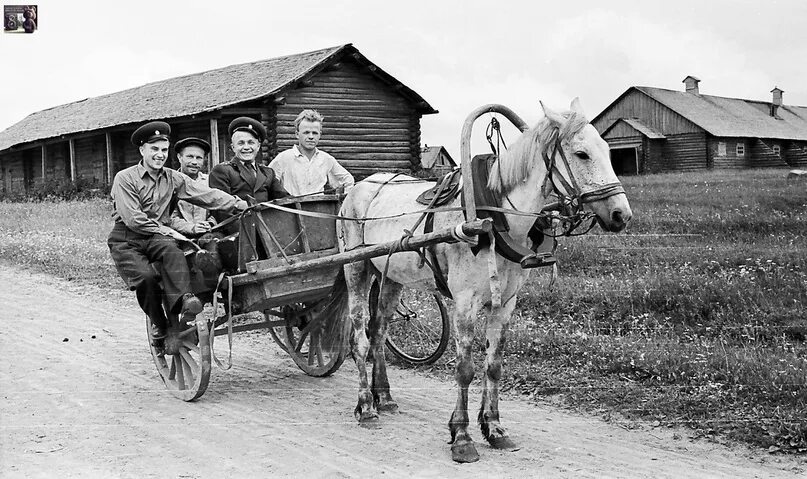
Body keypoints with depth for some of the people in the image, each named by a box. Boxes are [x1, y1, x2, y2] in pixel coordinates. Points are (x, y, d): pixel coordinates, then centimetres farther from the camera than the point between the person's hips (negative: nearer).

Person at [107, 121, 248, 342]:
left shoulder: (172, 178, 10)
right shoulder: (125, 178, -3)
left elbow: (206, 194, -2)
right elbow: (132, 219, -11)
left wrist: (239, 204, -15)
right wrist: (166, 230, -14)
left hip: (157, 237, 3)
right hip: (126, 241, -3)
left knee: (173, 251, -31)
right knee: (145, 276, -26)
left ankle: (183, 300, -47)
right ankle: (159, 325, -4)